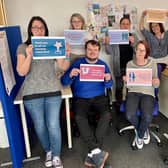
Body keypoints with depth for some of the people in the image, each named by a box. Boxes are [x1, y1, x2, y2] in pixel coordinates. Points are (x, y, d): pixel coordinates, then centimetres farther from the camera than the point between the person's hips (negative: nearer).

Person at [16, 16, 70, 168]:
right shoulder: (23, 47, 5)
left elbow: (64, 67, 1)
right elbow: (21, 72, -6)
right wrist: (29, 56, -21)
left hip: (53, 91, 0)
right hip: (32, 93, 0)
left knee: (53, 125, -2)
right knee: (40, 126, 10)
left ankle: (56, 156, 22)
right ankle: (48, 151, 37)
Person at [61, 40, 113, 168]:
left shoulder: (103, 64, 12)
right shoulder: (77, 63, 6)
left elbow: (109, 85, 5)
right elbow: (64, 82, -2)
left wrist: (108, 80, -18)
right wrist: (70, 75, -24)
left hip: (99, 97, 1)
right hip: (80, 98, -1)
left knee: (106, 115, -28)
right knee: (79, 117, -30)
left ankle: (92, 153, -22)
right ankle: (97, 151, -26)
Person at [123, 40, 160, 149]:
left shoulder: (153, 64, 2)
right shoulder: (130, 64, 4)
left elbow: (155, 86, 6)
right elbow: (128, 85, 6)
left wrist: (156, 82, -18)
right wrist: (126, 81, -17)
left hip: (148, 93, -1)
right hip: (133, 92, 1)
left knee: (147, 117, -27)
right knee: (130, 115, -26)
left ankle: (139, 135, 9)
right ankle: (144, 131, 11)